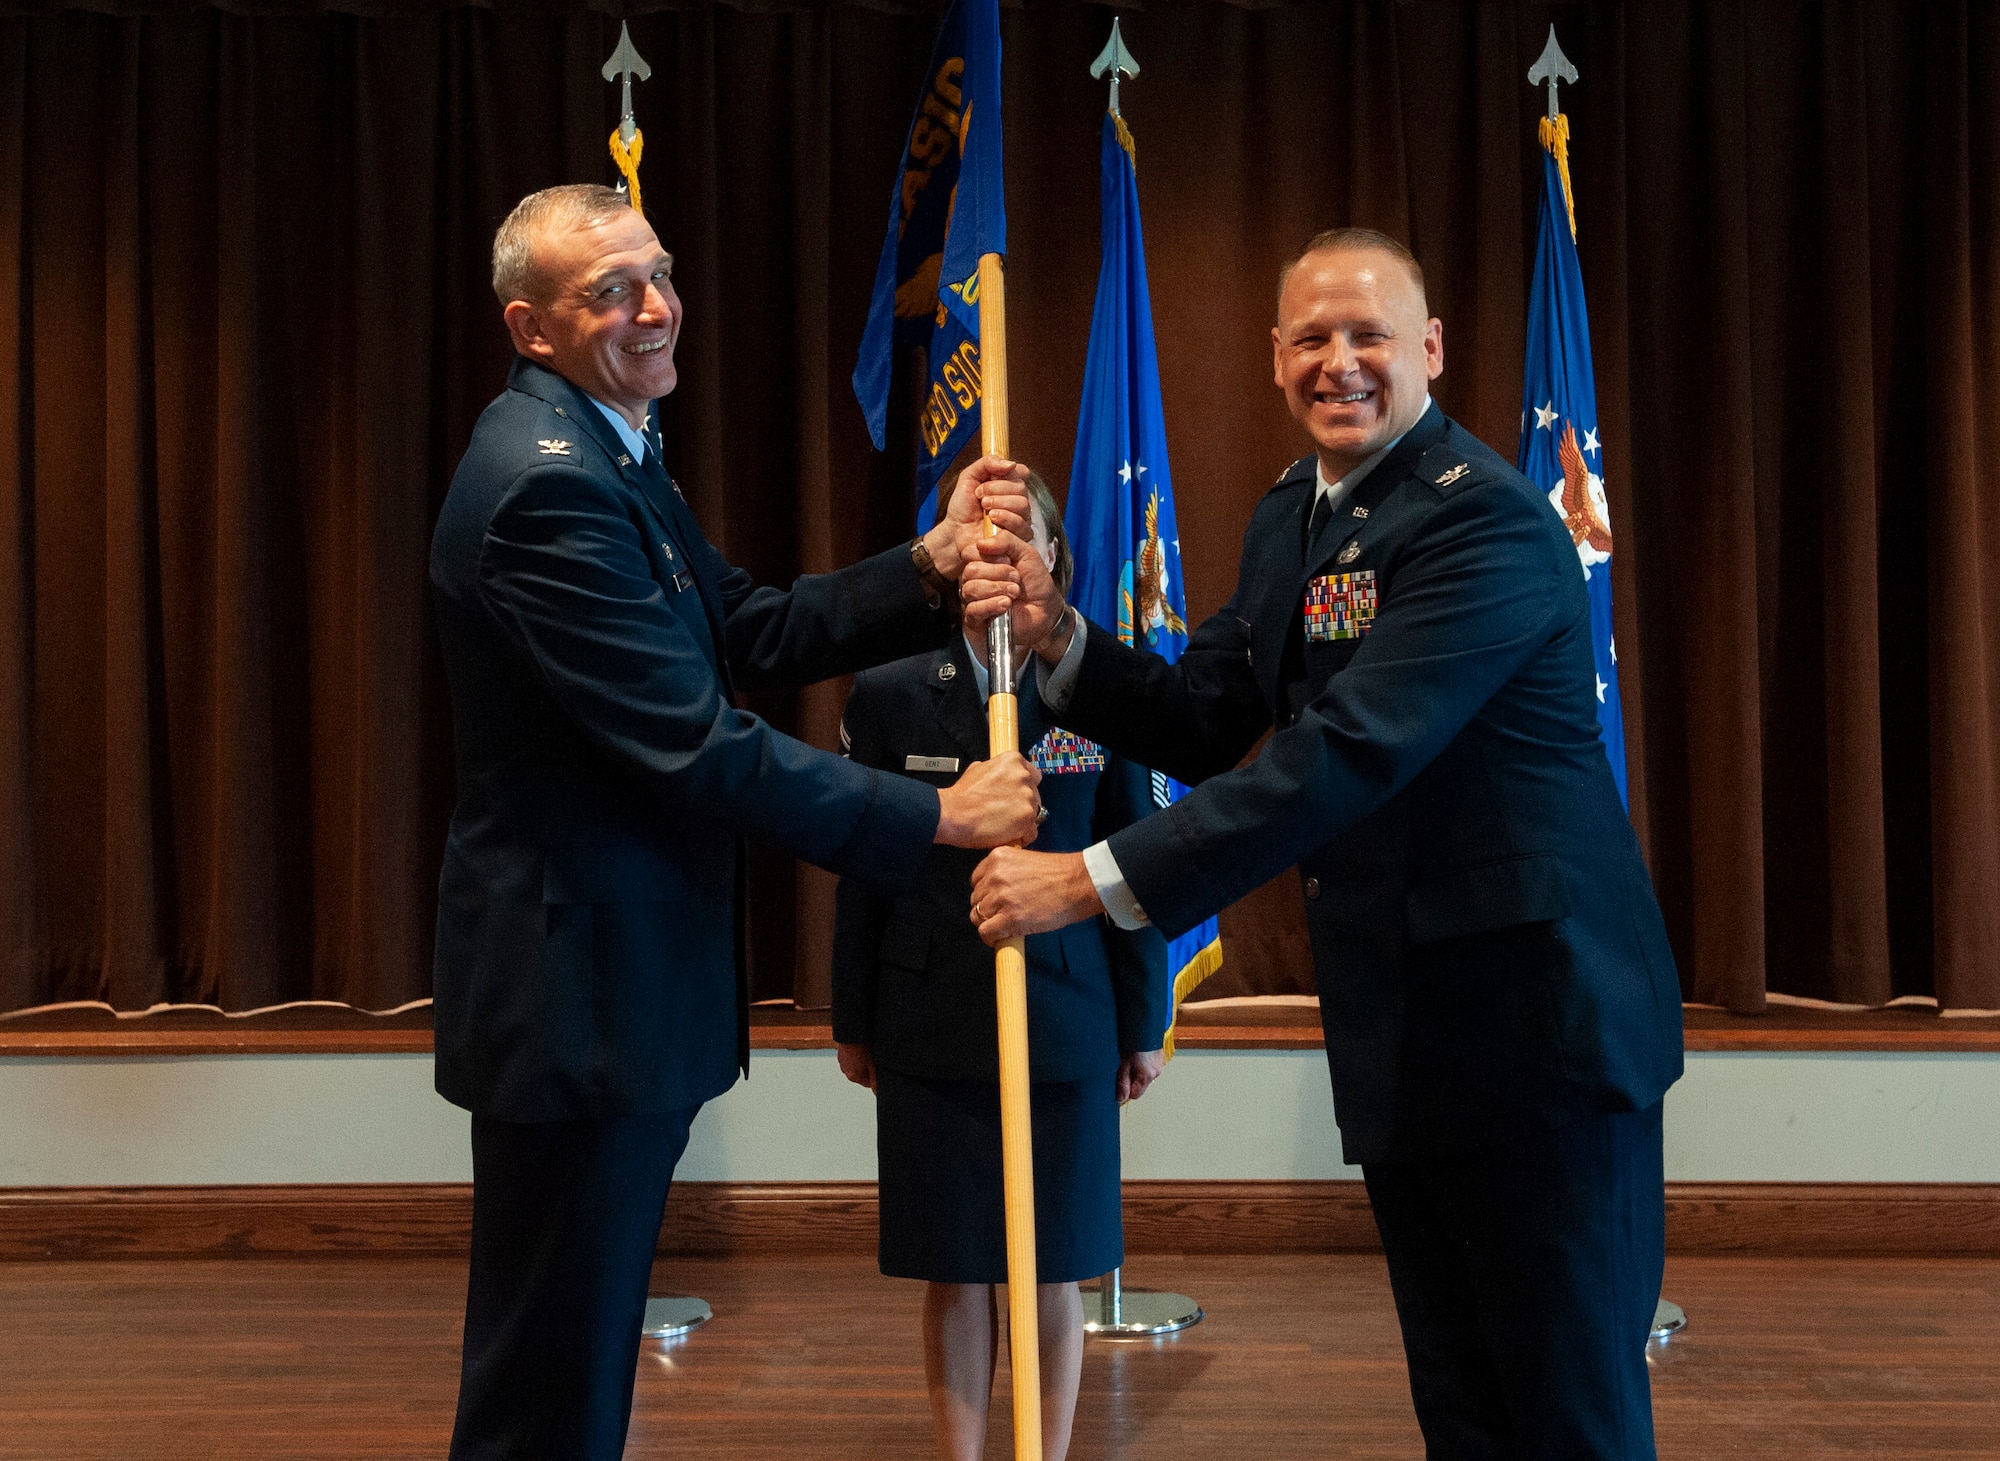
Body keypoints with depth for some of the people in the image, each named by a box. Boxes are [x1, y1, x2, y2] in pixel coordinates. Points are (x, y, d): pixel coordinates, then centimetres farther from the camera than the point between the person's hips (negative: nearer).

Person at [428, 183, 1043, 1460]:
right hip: (575, 990, -10)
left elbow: (751, 635, 10)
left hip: (614, 975, 10)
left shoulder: (610, 453, 11)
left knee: (580, 1347, 22)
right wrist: (936, 816, -19)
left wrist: (931, 567, -4)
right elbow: (698, 744, -25)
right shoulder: (547, 484, -22)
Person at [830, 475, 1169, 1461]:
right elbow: (861, 871, 4)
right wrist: (854, 1024, 5)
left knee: (1052, 1266, 8)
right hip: (933, 1028, 1)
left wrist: (1144, 1021, 3)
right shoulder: (890, 694, 1)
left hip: (1065, 1026, 0)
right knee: (952, 1268, 8)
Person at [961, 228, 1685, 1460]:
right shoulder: (1291, 517, 11)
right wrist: (1062, 640, -8)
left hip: (1532, 1011, -8)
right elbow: (1203, 724, 11)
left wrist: (1096, 880, -29)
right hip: (1401, 1022, 9)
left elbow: (1351, 748, -28)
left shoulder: (1485, 516, -19)